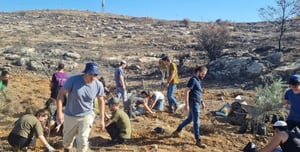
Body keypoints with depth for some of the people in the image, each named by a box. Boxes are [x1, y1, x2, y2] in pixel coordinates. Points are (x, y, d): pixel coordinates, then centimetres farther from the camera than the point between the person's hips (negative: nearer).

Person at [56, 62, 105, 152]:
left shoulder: (98, 85, -15)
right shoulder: (73, 80, -22)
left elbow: (101, 101, 0)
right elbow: (61, 94, -14)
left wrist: (102, 119, 3)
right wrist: (59, 112, -21)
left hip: (87, 116, 0)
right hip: (70, 116, 0)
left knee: (82, 141, -9)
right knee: (67, 140, 19)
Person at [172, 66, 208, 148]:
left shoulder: (198, 80, 13)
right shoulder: (193, 80, -16)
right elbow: (186, 92, -20)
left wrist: (202, 102, 20)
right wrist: (186, 104, -23)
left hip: (196, 103, 10)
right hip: (193, 103, -10)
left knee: (189, 119, 19)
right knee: (196, 122, -5)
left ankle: (177, 131, 32)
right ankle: (198, 141, 3)